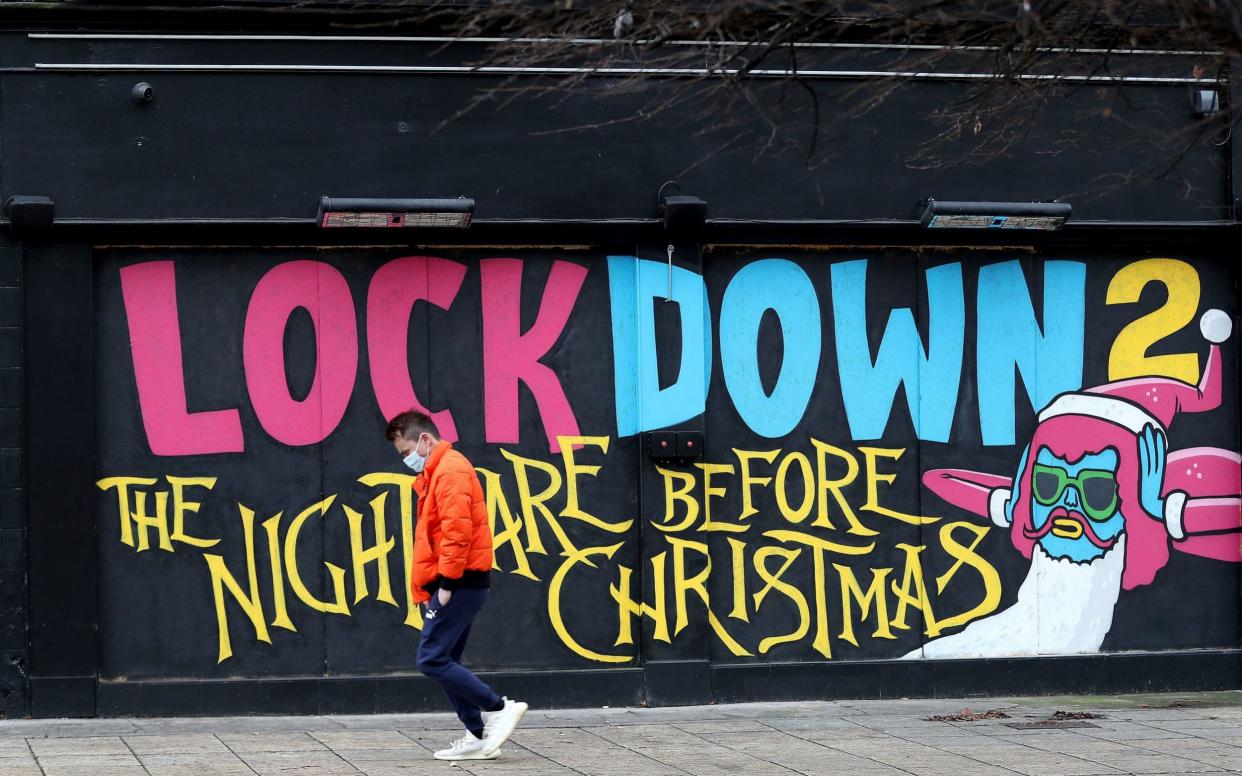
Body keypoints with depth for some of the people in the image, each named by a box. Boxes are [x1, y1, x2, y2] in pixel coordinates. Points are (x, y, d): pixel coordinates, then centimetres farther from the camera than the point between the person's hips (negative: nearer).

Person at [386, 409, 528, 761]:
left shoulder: (450, 470, -13)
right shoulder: (435, 473, 20)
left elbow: (457, 530, -21)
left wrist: (447, 582, -20)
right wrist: (431, 586, 17)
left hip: (458, 584, -10)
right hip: (455, 584, 10)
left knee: (432, 659, -12)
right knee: (444, 661, 9)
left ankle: (499, 709, -10)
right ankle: (478, 737, 9)